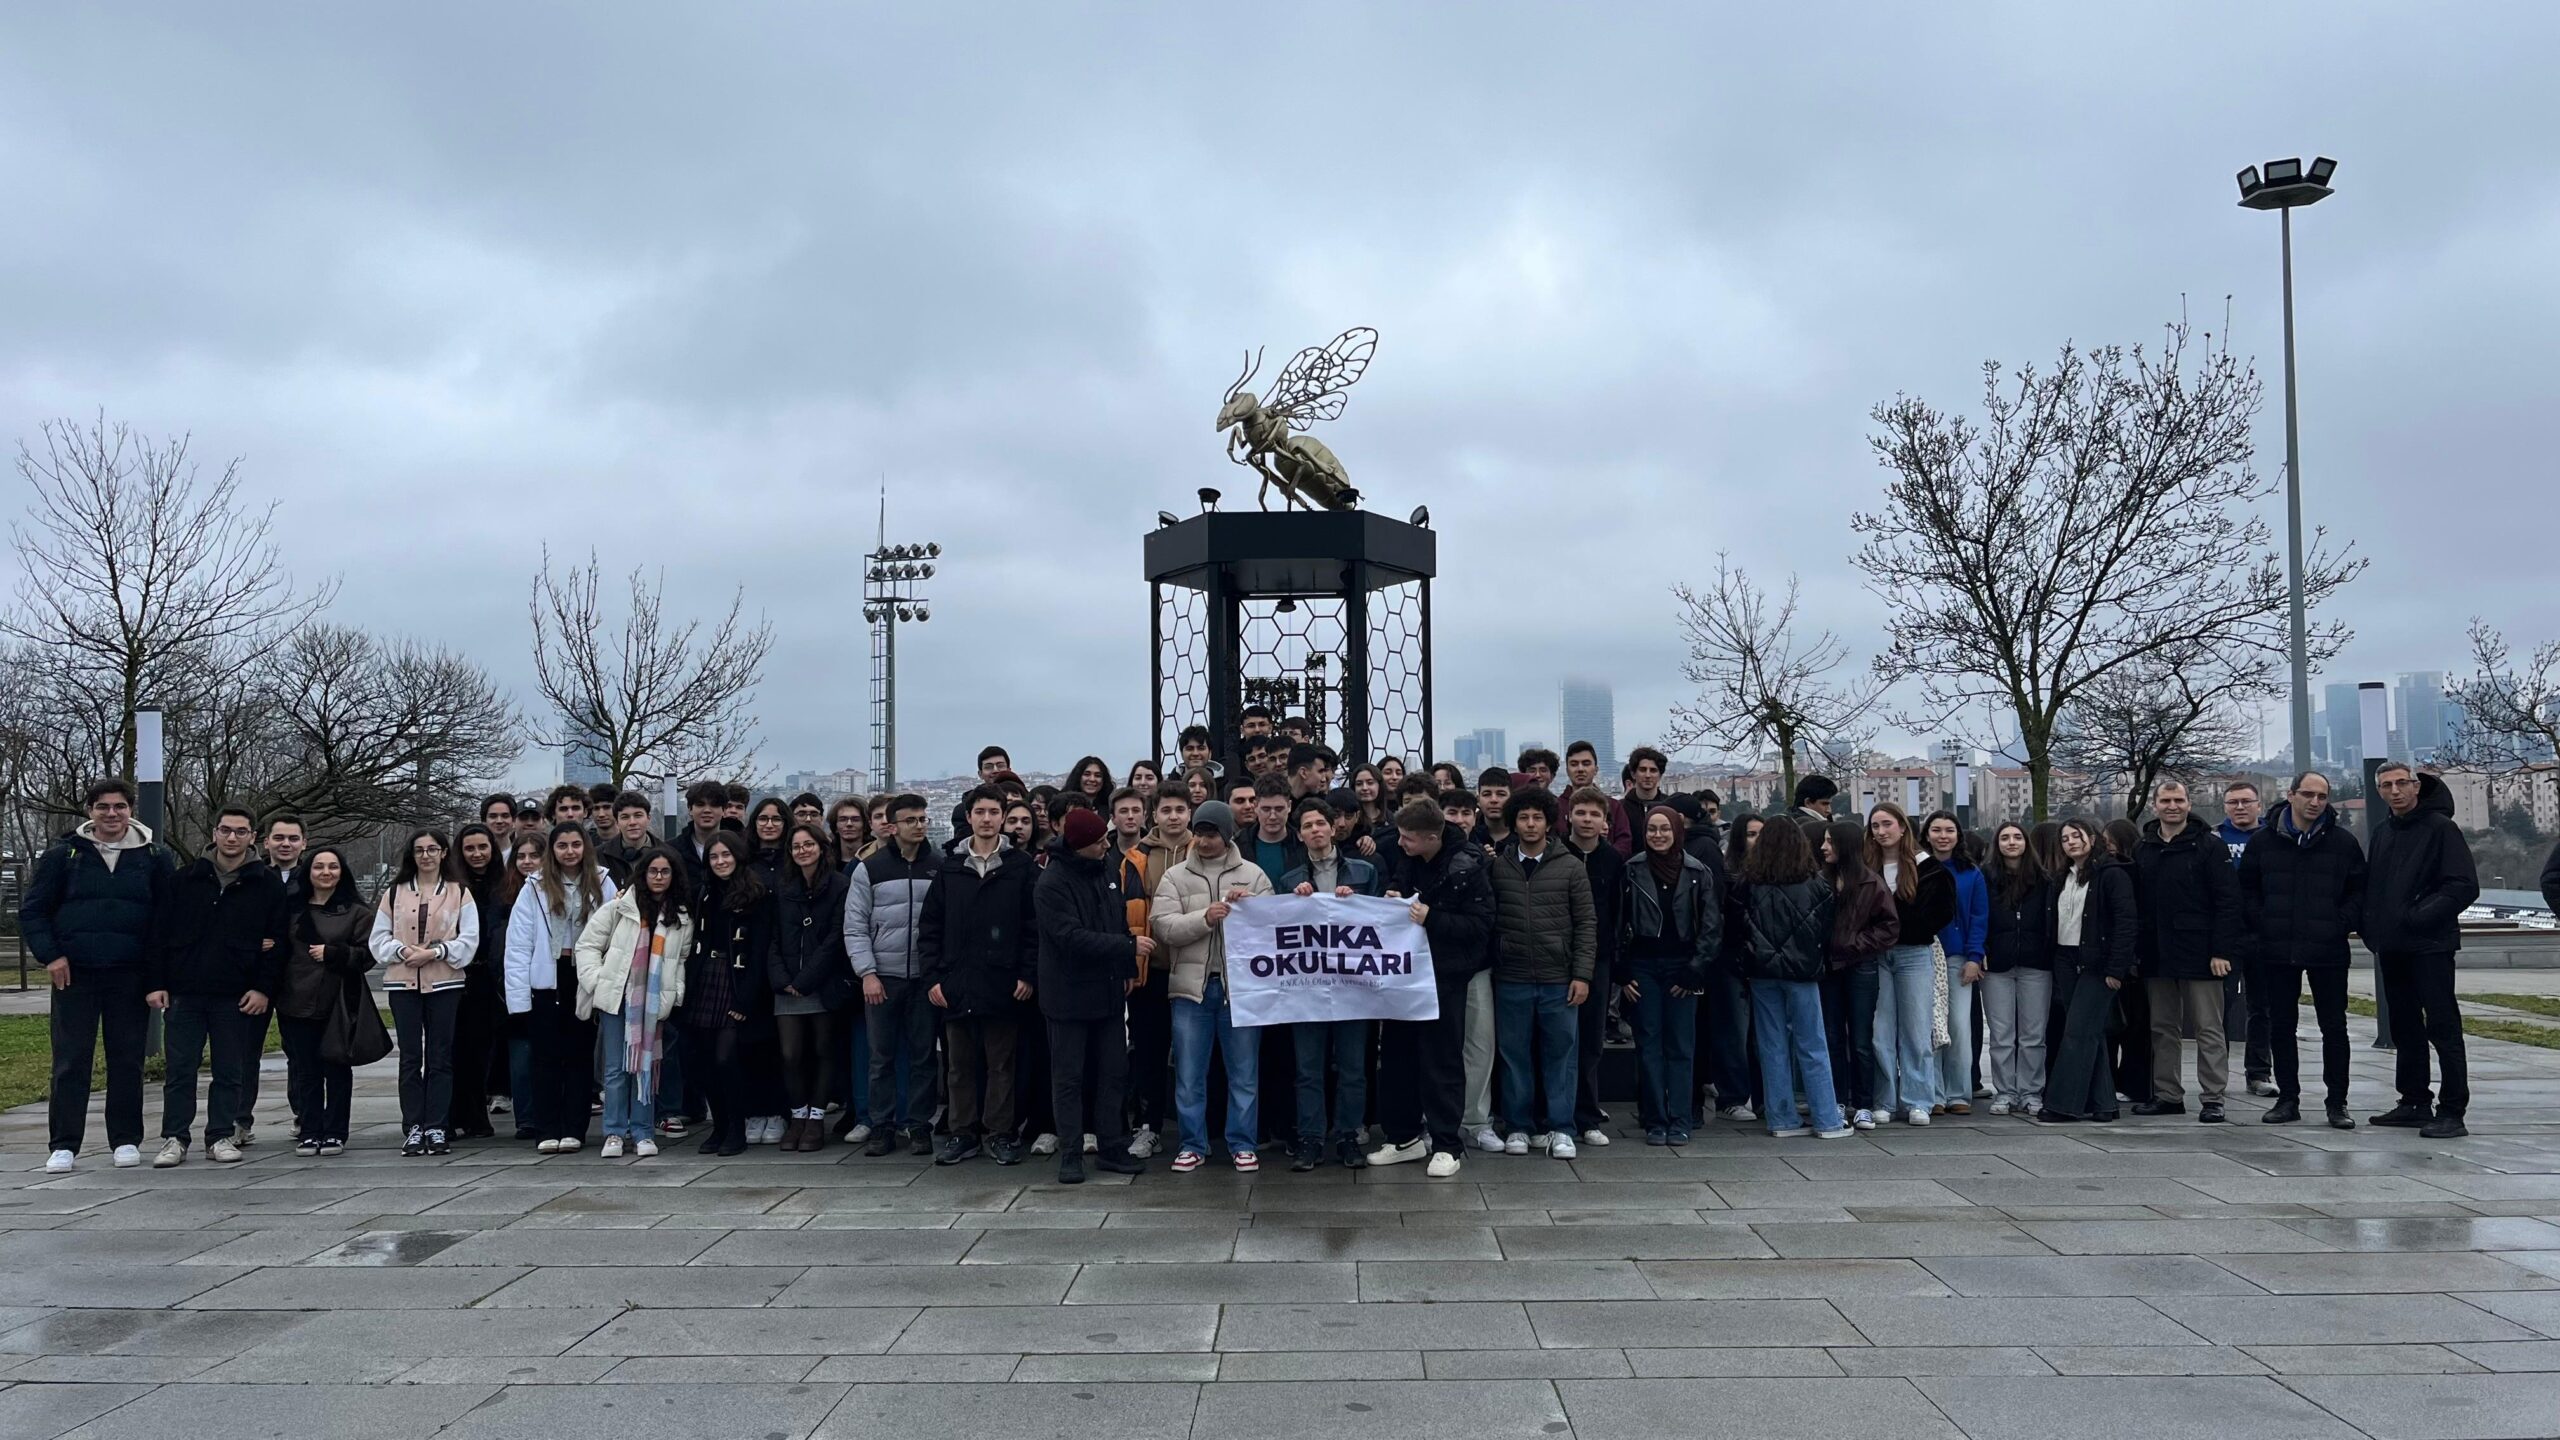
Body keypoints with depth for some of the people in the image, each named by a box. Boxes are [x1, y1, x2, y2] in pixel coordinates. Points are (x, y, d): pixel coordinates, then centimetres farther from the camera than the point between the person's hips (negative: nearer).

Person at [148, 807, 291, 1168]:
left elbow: (278, 941, 2)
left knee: (230, 1071, 6)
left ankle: (221, 1136, 15)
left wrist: (265, 988, -6)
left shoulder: (268, 885, 3)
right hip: (184, 993, 1)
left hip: (236, 998, -1)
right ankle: (174, 1139, 12)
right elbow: (159, 933, 7)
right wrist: (157, 984, 0)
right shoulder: (185, 880, 6)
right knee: (180, 1070, 4)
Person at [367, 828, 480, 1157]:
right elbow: (378, 938, 8)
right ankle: (413, 1128, 6)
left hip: (445, 982, -1)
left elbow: (469, 940, -1)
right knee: (410, 1057, 2)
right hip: (402, 982, 1)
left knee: (440, 1057, 1)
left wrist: (435, 952, -14)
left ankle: (436, 1128, 5)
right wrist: (402, 950, -11)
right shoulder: (394, 893, 10)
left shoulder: (459, 893, 5)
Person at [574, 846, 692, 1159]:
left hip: (654, 1002, 2)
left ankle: (643, 1133, 12)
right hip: (617, 997, -2)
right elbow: (588, 943, 1)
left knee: (646, 1066, 4)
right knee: (616, 1068, 2)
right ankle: (615, 1133, 10)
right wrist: (596, 981, -7)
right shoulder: (619, 907, -1)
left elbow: (683, 959, 13)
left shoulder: (682, 918, 8)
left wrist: (676, 992, 0)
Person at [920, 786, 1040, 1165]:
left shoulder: (1021, 866, 1)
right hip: (956, 984, 3)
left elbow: (1035, 924, -2)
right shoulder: (950, 868, 8)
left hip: (1003, 984, -3)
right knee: (959, 1064, 9)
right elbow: (930, 927, 8)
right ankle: (962, 1133, 19)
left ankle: (998, 1133, 14)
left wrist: (1027, 974, -8)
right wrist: (932, 976, 1)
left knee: (1001, 1063, 5)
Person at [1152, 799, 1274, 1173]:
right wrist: (1204, 918, -20)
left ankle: (1243, 1144, 16)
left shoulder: (1253, 875, 4)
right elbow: (1163, 926, -8)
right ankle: (1192, 1145, 16)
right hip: (1191, 985, 0)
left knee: (1244, 1071, 6)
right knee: (1189, 1072, 5)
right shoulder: (1175, 876, 3)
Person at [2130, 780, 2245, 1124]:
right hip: (2156, 956, 5)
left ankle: (2212, 1098, 4)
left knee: (2209, 1029, 0)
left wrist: (2220, 951, -14)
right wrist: (2136, 951, 7)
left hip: (2199, 954, -5)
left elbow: (2228, 901, -8)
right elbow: (2135, 905, 13)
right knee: (2162, 1029, 10)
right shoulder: (2142, 850, 11)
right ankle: (2167, 1095, 18)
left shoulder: (2209, 845, -4)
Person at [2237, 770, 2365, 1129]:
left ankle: (2337, 1102, 13)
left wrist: (2340, 925, -7)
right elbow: (2247, 890, 9)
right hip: (2277, 951, 1)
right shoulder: (2262, 840, 2)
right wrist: (2261, 926, -1)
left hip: (2328, 951, -1)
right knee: (2280, 1026, 7)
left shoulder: (2343, 842, 0)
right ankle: (2288, 1098, 17)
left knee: (2334, 1027, 4)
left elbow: (2359, 891, 5)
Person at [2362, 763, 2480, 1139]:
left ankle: (2452, 1111, -5)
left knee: (2442, 1026, -7)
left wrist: (2421, 916, -18)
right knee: (2405, 1027, 13)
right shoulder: (2382, 832, 15)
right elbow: (2370, 886, 21)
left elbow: (2465, 886, -13)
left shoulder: (2440, 827, -6)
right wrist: (2371, 931, 9)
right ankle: (2415, 1102, 22)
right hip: (2392, 948, 8)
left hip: (2430, 946, -8)